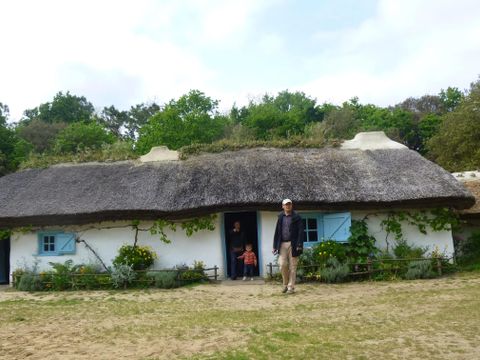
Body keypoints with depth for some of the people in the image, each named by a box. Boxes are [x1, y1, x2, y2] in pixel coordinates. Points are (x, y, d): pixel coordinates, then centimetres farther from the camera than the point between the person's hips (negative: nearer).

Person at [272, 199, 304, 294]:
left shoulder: (297, 218, 1)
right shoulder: (280, 218, 11)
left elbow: (300, 232, -4)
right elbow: (277, 232, 14)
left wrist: (299, 245, -14)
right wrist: (275, 246, 8)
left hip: (293, 245, -2)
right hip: (282, 244, 3)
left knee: (292, 267, 1)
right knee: (282, 265, -5)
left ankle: (291, 287, 9)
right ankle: (285, 284, 15)